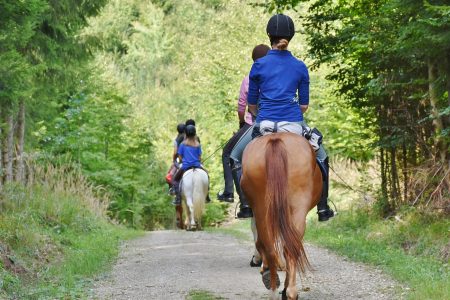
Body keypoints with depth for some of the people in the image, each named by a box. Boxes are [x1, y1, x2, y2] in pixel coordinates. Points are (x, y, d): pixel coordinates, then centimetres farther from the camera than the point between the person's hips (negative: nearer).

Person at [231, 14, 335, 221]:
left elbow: (251, 105, 7)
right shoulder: (300, 67, 4)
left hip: (264, 125, -1)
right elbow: (304, 105, 8)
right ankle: (323, 208, 22)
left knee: (235, 157, 24)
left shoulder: (259, 66, 2)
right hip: (294, 124, 1)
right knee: (321, 158, 25)